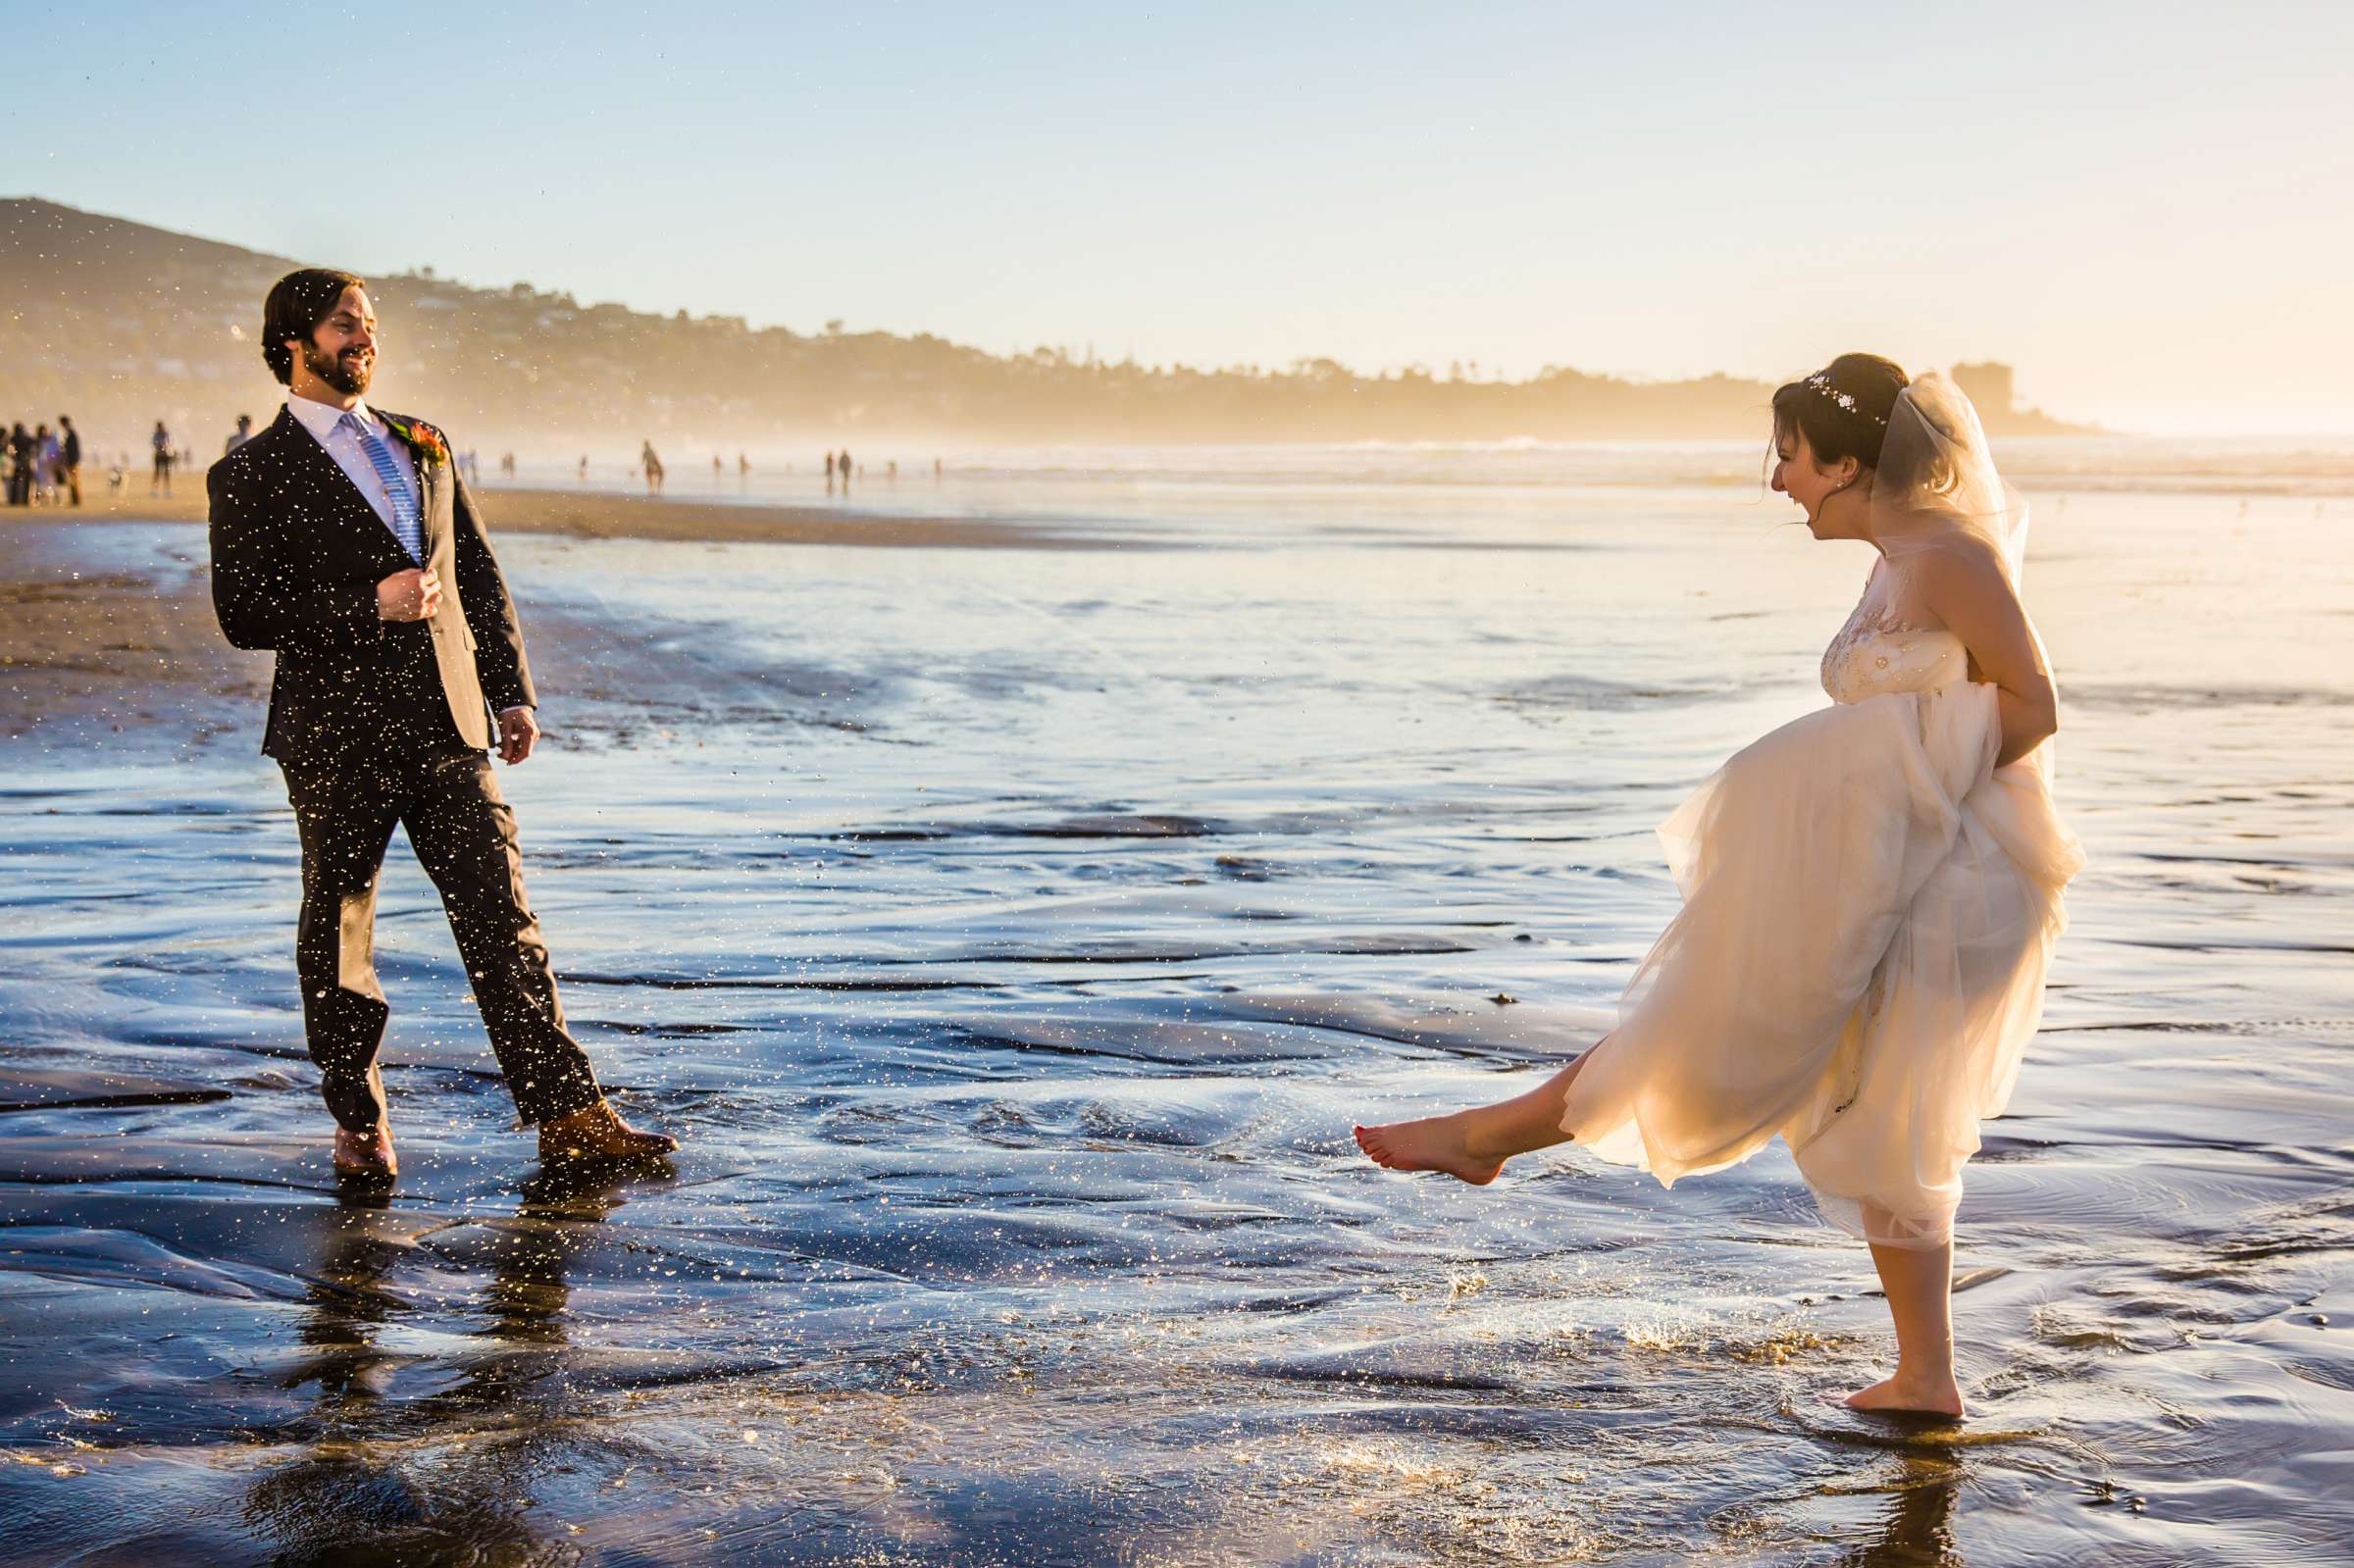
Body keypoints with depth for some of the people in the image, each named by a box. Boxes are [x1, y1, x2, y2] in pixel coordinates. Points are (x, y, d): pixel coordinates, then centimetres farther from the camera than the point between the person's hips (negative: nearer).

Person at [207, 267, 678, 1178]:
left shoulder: (422, 446, 16)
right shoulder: (251, 474, -1)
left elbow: (480, 575, 19)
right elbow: (243, 613, -8)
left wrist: (513, 690, 12)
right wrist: (368, 606, -18)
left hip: (447, 727, 4)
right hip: (337, 736, -3)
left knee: (501, 916, -2)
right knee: (338, 933, 8)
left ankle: (568, 1114, -1)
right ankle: (359, 1121, 25)